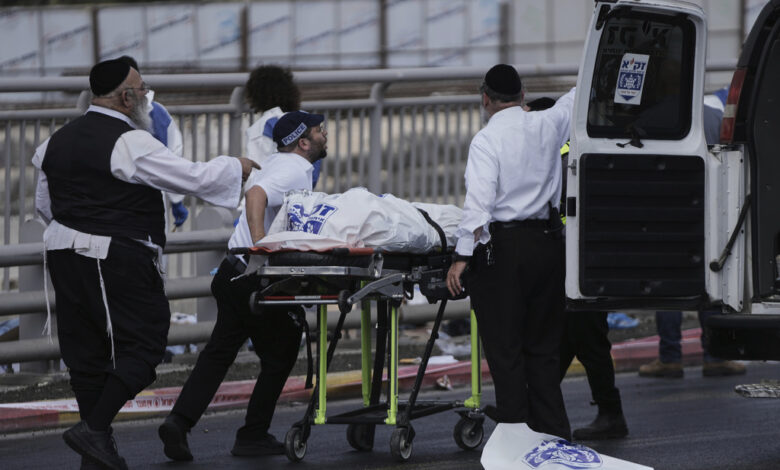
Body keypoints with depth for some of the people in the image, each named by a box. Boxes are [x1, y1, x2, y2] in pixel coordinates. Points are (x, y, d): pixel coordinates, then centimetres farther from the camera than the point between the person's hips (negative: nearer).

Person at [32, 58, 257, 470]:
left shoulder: (59, 141, 12)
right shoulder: (130, 143, -14)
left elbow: (44, 205, 20)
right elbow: (193, 179, -13)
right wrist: (237, 169, 4)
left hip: (64, 251, 8)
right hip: (118, 262, -8)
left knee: (87, 352, 10)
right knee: (142, 345, -1)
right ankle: (94, 429, -11)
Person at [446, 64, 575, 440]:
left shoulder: (487, 139, -9)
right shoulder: (547, 126, 6)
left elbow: (479, 200, -19)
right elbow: (578, 98, 27)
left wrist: (462, 257, -18)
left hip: (502, 245, -6)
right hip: (548, 240, 6)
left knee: (504, 346, -1)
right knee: (542, 346, 13)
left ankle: (516, 425, -5)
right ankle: (552, 427, 13)